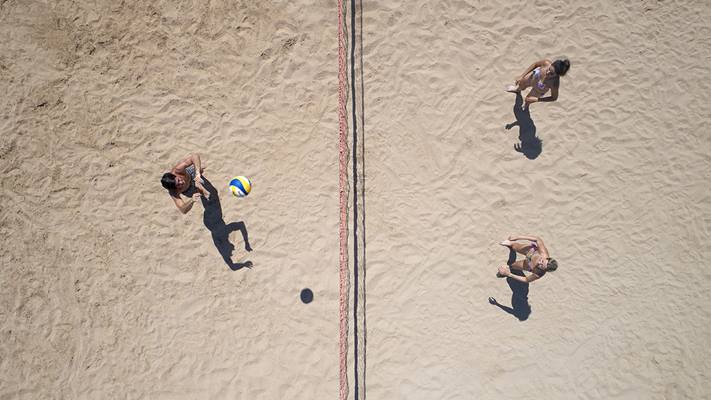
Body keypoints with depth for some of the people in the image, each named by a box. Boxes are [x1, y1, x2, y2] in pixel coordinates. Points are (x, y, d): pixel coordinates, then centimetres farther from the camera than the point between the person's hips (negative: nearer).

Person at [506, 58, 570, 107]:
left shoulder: (554, 83, -46)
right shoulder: (547, 63, -42)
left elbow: (554, 98, -26)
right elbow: (535, 64, -18)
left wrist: (537, 100, -30)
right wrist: (521, 76, -17)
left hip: (539, 90, -2)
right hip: (532, 77, 2)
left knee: (528, 100, 27)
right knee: (521, 85, 34)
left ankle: (526, 106, 67)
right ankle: (517, 89, 74)